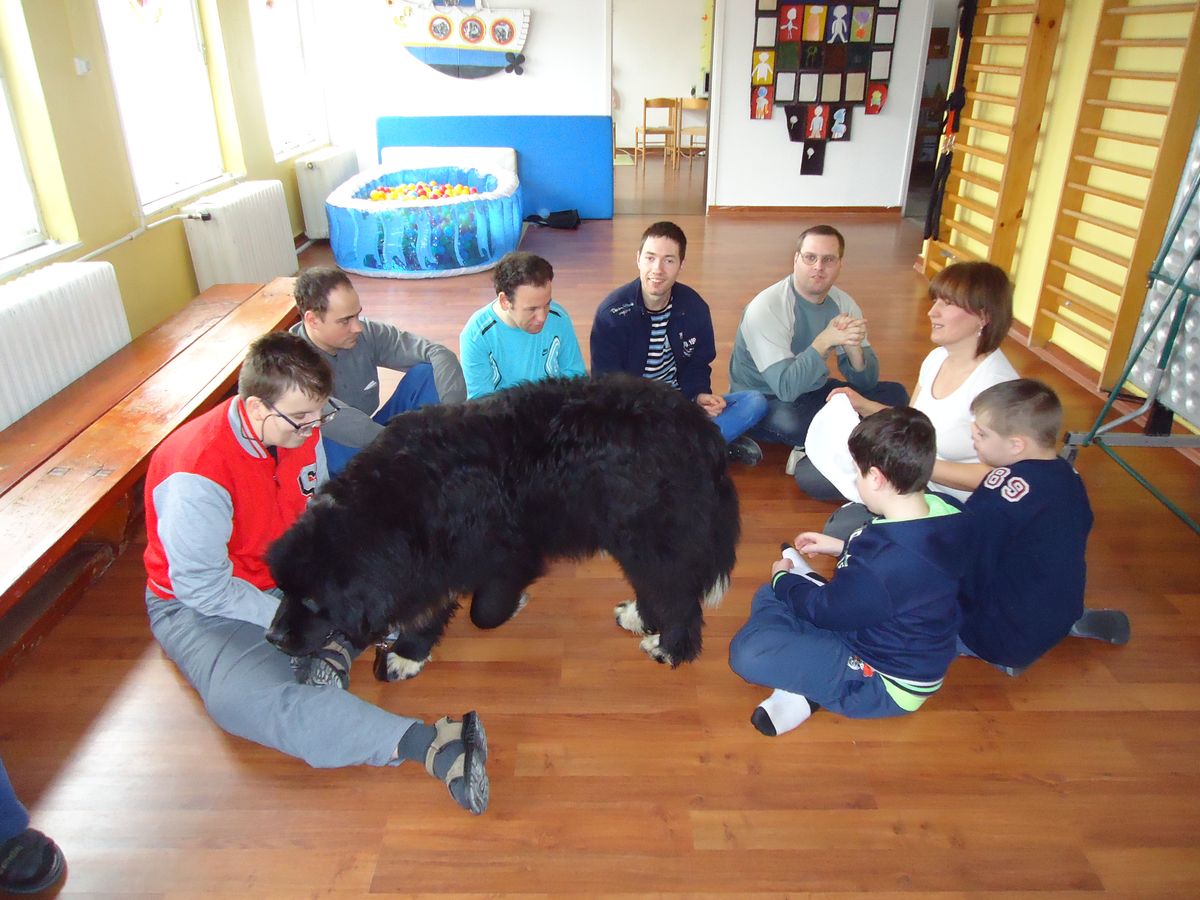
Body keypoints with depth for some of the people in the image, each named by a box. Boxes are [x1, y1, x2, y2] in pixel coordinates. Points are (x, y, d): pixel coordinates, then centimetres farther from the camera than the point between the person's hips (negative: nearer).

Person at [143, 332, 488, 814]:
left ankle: (334, 651, -25)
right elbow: (203, 587, -24)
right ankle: (427, 745, -48)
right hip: (200, 604, -6)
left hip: (291, 572, 7)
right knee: (245, 696, -37)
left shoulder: (301, 431, -9)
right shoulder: (196, 475, -29)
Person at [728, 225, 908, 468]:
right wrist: (825, 341, -39)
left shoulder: (843, 303, -3)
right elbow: (785, 388, -32)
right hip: (761, 400, -6)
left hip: (812, 392, 7)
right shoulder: (766, 308, -23)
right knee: (790, 422, -39)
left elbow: (866, 382, -6)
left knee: (895, 395, -3)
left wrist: (853, 347, -27)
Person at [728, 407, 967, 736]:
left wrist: (783, 578, 2)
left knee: (748, 653, -25)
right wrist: (843, 548, 14)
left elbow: (825, 610, -18)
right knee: (768, 596, 16)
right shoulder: (943, 513, -11)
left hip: (891, 686, -9)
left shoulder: (879, 563, -38)